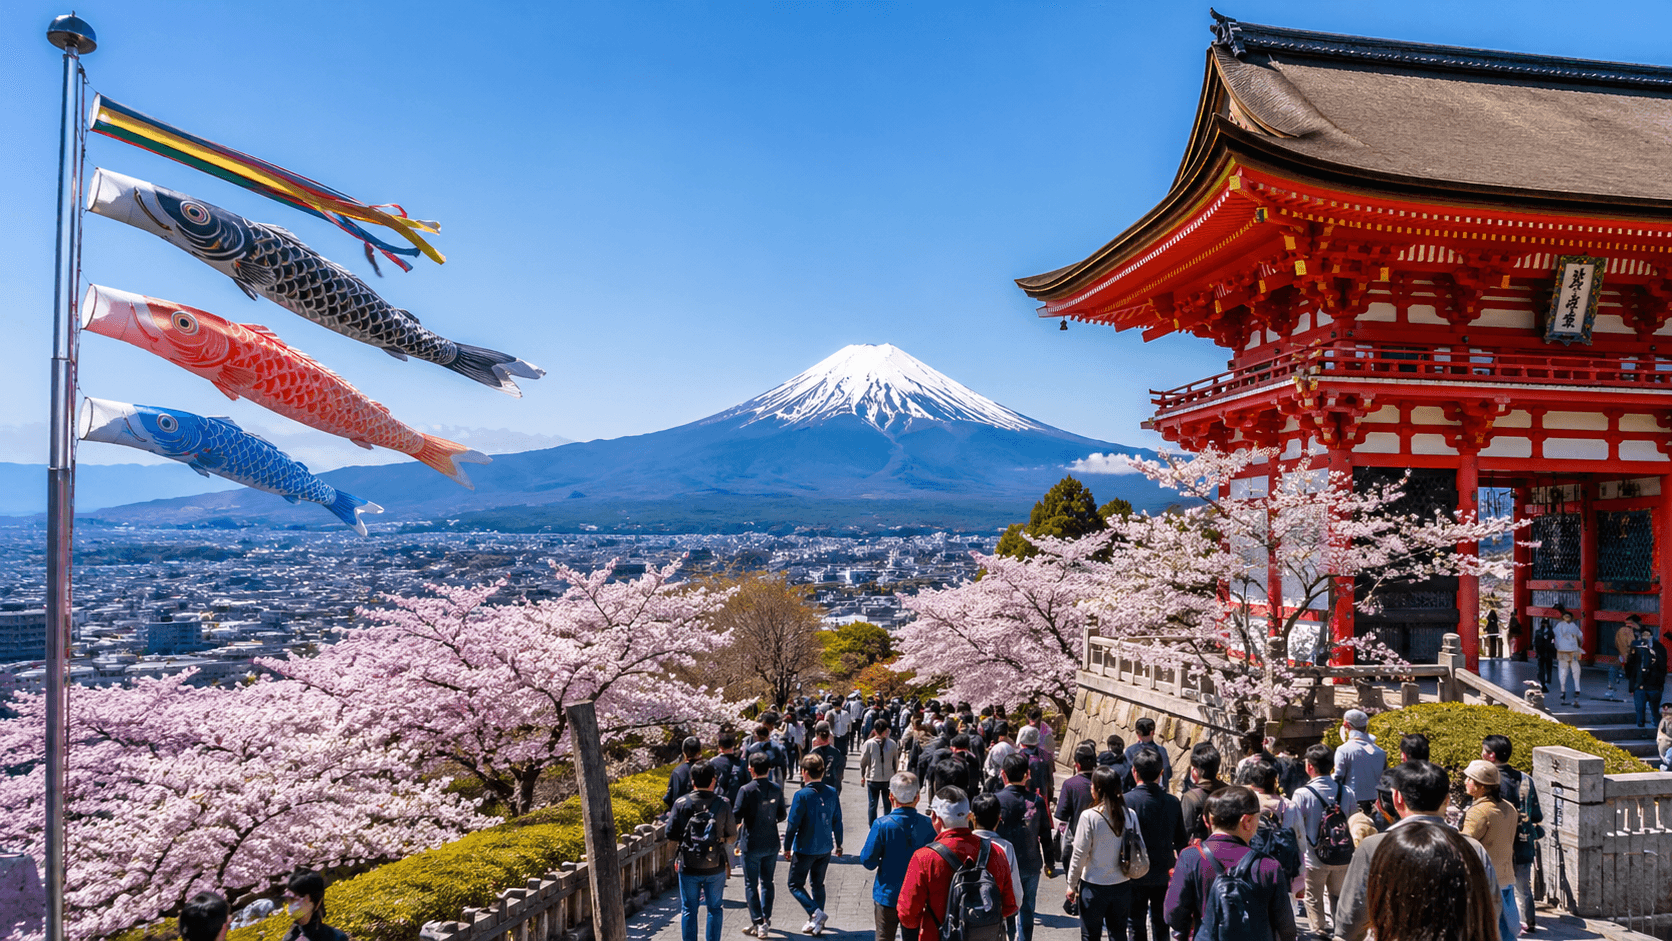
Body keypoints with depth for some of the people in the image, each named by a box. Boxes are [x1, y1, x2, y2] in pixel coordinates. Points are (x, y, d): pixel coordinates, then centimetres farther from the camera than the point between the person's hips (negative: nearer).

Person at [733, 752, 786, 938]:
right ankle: (766, 919, 26)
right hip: (772, 844, 5)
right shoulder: (776, 789, -2)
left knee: (751, 884, 5)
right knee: (767, 882, 18)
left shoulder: (746, 790, -16)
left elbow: (736, 816, -16)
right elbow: (781, 816, 7)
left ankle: (758, 923, 1)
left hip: (752, 844, -4)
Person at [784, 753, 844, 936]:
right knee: (818, 884, 19)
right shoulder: (832, 793, -1)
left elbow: (793, 824, -14)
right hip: (825, 848, 5)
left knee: (795, 884, 8)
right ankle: (816, 923, 22)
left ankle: (816, 913, -10)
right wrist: (839, 844, 18)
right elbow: (837, 821, 6)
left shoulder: (802, 795, -17)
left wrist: (787, 847, -3)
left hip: (805, 849, -5)